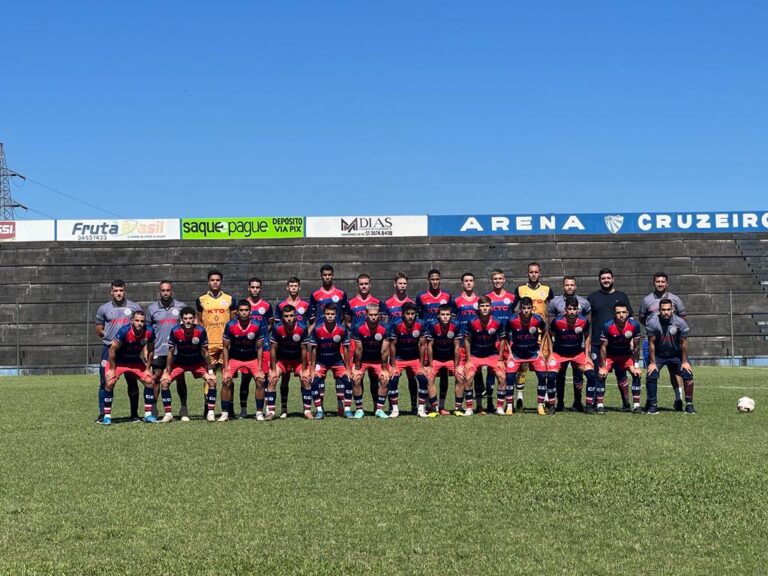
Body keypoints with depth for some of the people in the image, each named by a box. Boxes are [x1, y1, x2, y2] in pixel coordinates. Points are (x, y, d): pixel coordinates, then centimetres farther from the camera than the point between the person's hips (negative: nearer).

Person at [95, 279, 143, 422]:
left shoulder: (134, 307, 5)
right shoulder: (103, 309, 6)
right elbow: (99, 330, 13)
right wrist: (109, 337, -2)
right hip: (109, 349, 0)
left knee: (132, 382, 3)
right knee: (105, 382, -2)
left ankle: (134, 414, 11)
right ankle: (103, 414, 5)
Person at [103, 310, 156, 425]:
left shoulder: (149, 333, -19)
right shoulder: (124, 331, -31)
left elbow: (150, 350, -1)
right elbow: (112, 349, -20)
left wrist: (148, 368, 0)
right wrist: (112, 369, -16)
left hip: (136, 361, 4)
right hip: (118, 361, -4)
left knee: (149, 381, -5)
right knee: (109, 383, -19)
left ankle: (148, 414, 5)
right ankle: (107, 416, -6)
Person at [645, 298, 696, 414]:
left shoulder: (680, 322, -20)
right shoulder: (652, 323, -23)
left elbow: (683, 342, -10)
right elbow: (651, 343, -15)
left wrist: (684, 361, -8)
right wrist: (652, 362, -13)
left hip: (676, 354, 1)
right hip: (658, 354, -1)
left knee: (688, 374, -13)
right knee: (651, 376, -15)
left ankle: (689, 404, -1)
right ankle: (653, 404, 0)